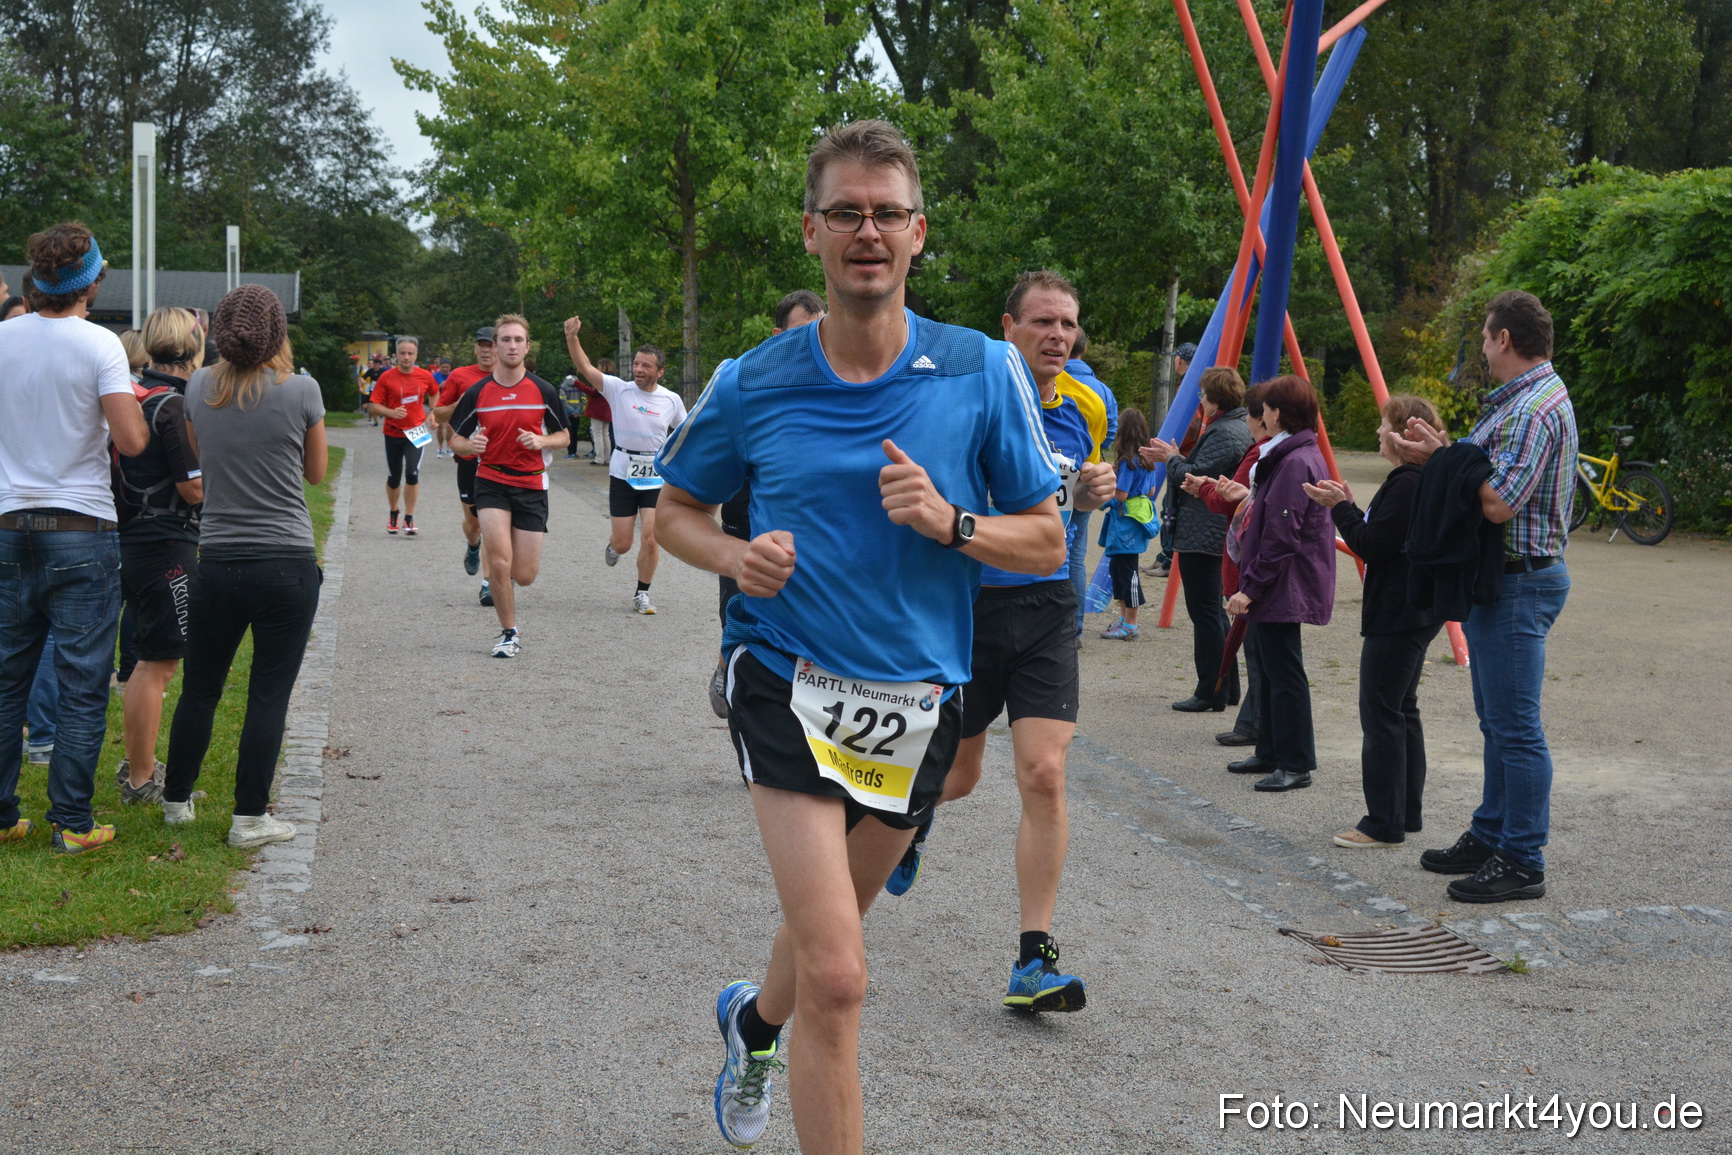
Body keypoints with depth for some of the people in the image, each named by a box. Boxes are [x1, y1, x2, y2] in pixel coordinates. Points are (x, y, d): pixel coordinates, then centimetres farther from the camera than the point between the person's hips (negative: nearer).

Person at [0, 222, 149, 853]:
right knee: (82, 686, 2)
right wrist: (132, 405, 3)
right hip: (82, 532, -4)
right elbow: (131, 441, -18)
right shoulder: (99, 344, -11)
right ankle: (72, 823, 5)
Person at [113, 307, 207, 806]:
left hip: (133, 542, 9)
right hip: (166, 546, -9)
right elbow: (194, 488, -17)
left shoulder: (135, 396, 11)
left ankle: (137, 762, 29)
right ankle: (140, 780, 4)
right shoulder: (174, 406, -17)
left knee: (149, 661, 20)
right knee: (158, 664, -2)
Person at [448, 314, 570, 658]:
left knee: (524, 575, -1)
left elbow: (564, 436, 8)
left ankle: (506, 580, 37)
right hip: (491, 483, -1)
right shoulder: (476, 393, 0)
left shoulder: (543, 391, -1)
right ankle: (509, 633, 2)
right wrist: (469, 445, -16)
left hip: (532, 486, 1)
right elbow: (455, 439, 7)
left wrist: (541, 441, -14)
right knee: (499, 562, -17)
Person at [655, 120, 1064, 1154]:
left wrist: (949, 523, -18)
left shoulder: (984, 373, -5)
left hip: (921, 698, 3)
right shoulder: (752, 387, -4)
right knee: (837, 980, -16)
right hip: (792, 687, -2)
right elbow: (678, 509, 11)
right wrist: (737, 556, -11)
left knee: (828, 929, 25)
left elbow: (1048, 540, 1)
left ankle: (754, 1023, 57)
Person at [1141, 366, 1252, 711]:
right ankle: (1227, 689, 23)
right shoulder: (1240, 428, 17)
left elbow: (1195, 476, -22)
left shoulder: (1224, 433, -18)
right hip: (1216, 536, 11)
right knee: (1213, 612, 17)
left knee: (1205, 614, -6)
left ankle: (1211, 692, -3)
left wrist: (1172, 459, -4)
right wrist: (1174, 458, 16)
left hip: (1202, 537, -11)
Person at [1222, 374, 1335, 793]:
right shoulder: (1289, 456, 14)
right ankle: (1271, 753, 26)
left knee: (1285, 674, -6)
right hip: (1279, 589, 11)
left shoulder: (1296, 463, -19)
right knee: (1272, 670, 17)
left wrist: (1251, 587, -20)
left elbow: (1281, 537, -22)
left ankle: (1295, 765, -1)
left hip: (1285, 588, -11)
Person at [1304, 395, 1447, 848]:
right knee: (1402, 709, 16)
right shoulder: (1421, 480, 14)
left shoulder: (1407, 484, -19)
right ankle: (1408, 813, 23)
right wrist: (1347, 505, 10)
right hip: (1416, 612, 11)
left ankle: (1384, 823, -3)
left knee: (1381, 712, -6)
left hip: (1397, 616, -11)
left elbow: (1371, 546, -21)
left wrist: (1340, 507, -11)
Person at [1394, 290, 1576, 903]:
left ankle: (1522, 863, 0)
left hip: (1519, 582, -11)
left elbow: (1499, 503, -25)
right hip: (1498, 578, 11)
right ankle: (1490, 837, 29)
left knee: (1516, 727, -6)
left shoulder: (1533, 408, -19)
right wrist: (1441, 454, 3)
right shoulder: (1520, 399, 16)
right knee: (1498, 721, 18)